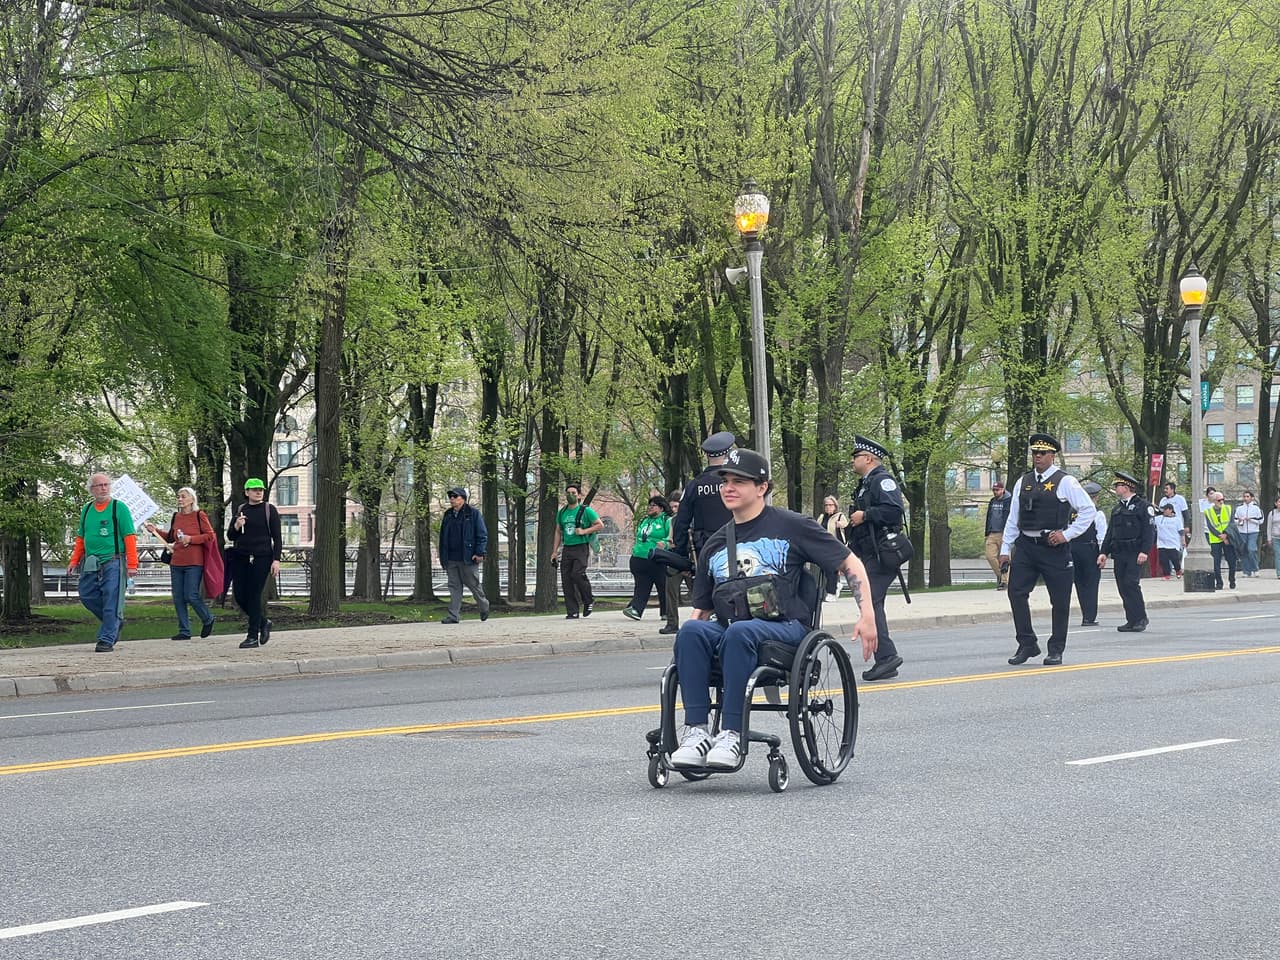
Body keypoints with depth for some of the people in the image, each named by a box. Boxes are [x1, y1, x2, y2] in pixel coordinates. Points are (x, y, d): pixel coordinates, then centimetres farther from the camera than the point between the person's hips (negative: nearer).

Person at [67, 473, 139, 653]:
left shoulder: (119, 508, -2)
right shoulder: (86, 509, 14)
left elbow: (129, 538, -6)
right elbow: (80, 538, 20)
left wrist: (132, 564, -13)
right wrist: (74, 561, 11)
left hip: (113, 563, -6)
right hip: (90, 564, 6)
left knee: (111, 602, -5)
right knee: (87, 596, 6)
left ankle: (106, 640, 0)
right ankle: (115, 622, 26)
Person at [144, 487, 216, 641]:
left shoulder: (199, 515, -4)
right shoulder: (176, 517, 11)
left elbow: (210, 536, -5)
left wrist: (191, 539, -15)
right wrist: (156, 531, 10)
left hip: (194, 563, -6)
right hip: (176, 563, 6)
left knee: (191, 596, -10)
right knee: (178, 598, 3)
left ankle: (208, 620, 16)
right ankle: (184, 631, 10)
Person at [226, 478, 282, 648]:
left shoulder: (269, 510, 1)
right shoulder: (241, 510, 12)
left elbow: (277, 537, -2)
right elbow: (230, 536, 13)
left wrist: (276, 560, -11)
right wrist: (236, 526, -8)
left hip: (261, 557, -5)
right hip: (241, 557, 5)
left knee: (254, 596, -8)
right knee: (239, 595, 2)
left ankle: (253, 637, -3)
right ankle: (263, 623, 24)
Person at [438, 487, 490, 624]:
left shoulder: (473, 513, -2)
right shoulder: (448, 515, 14)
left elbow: (482, 534, -5)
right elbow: (443, 537, 19)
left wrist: (479, 553, -13)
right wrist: (443, 557, 14)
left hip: (467, 559, -5)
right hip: (451, 559, 5)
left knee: (473, 584, 4)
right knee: (454, 586, 2)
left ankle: (484, 607, 28)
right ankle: (453, 616, 0)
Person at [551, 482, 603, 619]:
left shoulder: (586, 511, -2)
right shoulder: (562, 512, 14)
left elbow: (600, 525, -2)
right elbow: (558, 532, 21)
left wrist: (584, 531, -13)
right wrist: (555, 551, 16)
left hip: (581, 548, -6)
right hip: (567, 549, 6)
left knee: (577, 574, -22)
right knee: (566, 580, -1)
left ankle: (589, 601, 1)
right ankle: (572, 612, 3)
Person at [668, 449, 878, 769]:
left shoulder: (792, 526, 8)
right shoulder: (715, 543, 22)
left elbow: (850, 564, 8)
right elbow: (702, 607, 25)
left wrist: (867, 615, -4)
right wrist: (694, 624, 1)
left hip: (783, 626, -4)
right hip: (726, 628, 4)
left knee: (740, 632, -38)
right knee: (691, 630, -30)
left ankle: (732, 734, -38)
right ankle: (696, 732, -35)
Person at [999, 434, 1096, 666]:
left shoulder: (1064, 482, -3)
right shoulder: (1023, 482, 11)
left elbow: (1089, 510, -3)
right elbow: (1013, 517, 15)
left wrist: (1067, 534, -10)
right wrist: (1005, 548, 10)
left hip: (1053, 547, -4)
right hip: (1025, 546, 4)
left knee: (1060, 601, 2)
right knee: (1016, 593, -6)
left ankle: (1056, 650, 13)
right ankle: (1027, 644, 4)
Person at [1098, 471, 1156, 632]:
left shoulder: (1143, 506, -2)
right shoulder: (1116, 509, 19)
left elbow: (1149, 530, -9)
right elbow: (1110, 532, 21)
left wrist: (1144, 551, -19)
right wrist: (1104, 552, 12)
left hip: (1135, 553, -7)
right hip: (1119, 553, 7)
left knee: (1131, 583, -15)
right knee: (1122, 587, 3)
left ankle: (1140, 619, -5)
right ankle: (1131, 620, 8)